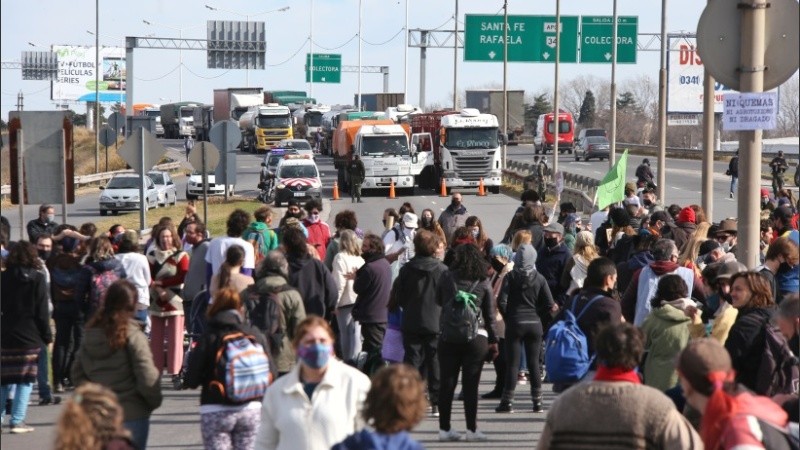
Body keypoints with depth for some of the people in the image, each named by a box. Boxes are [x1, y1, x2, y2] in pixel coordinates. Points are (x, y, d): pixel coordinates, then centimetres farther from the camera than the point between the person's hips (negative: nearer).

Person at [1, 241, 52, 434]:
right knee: (25, 379, 0)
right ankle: (17, 420, -5)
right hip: (29, 336, -3)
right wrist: (47, 335, -1)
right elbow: (42, 311, -7)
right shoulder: (37, 278, -5)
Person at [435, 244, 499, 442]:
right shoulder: (483, 282, 0)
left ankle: (444, 428, 8)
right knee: (471, 385, 1)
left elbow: (438, 301, 16)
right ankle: (472, 429, 2)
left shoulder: (447, 277, 1)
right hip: (476, 337, -1)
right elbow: (490, 314, 3)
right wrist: (493, 340, 10)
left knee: (447, 383, 6)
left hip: (448, 337, 1)